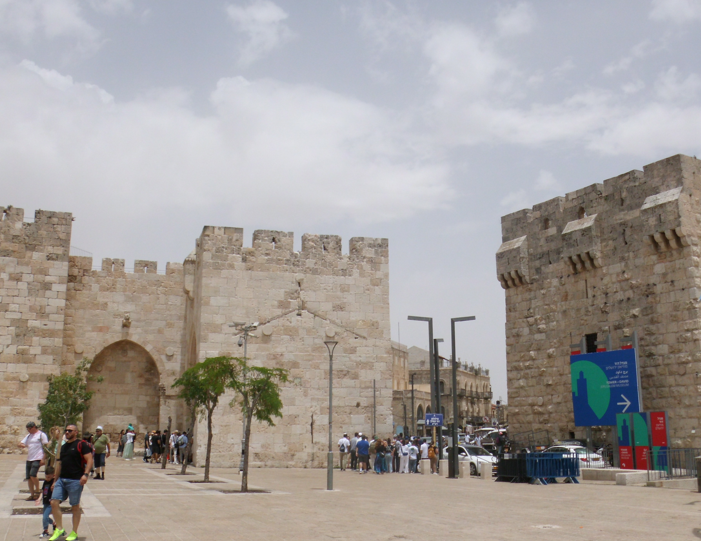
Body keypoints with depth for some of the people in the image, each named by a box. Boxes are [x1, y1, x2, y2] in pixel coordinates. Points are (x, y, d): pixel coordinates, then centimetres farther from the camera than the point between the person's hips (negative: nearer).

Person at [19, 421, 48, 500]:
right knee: (29, 477, 5)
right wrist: (23, 445, -12)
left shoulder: (41, 434, -3)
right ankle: (32, 494, 13)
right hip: (29, 459, 8)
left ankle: (37, 491, -3)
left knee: (32, 474, -20)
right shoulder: (28, 436, 19)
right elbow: (21, 444, 15)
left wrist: (43, 459, -13)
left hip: (37, 459, -8)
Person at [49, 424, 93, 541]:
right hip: (61, 479, 7)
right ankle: (59, 529, 10)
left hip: (75, 480, -7)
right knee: (54, 502, -3)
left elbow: (89, 460, -12)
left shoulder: (81, 444, -5)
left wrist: (85, 474, -25)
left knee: (75, 506, 2)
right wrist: (55, 481, 23)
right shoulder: (63, 447, 18)